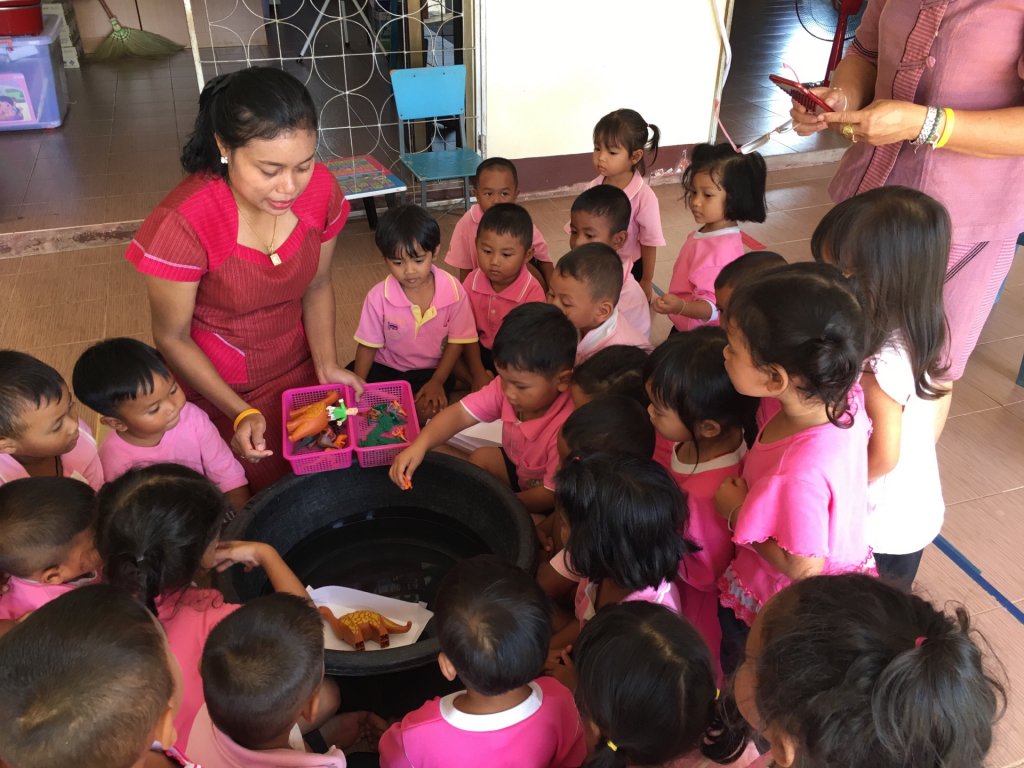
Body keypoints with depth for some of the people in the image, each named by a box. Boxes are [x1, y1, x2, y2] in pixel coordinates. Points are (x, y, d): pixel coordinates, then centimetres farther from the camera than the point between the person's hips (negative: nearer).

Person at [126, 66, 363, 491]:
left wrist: (328, 367, -14)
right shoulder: (183, 222, -31)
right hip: (217, 387, -4)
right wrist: (241, 413, -24)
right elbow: (172, 339, -17)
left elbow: (317, 286, -2)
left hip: (299, 370, 4)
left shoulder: (321, 189, -18)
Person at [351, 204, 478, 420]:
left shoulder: (453, 291, -17)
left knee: (428, 408, -28)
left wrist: (437, 382, -15)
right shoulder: (378, 297, -17)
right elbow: (368, 345, -7)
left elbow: (457, 341, -7)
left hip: (431, 369, 0)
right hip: (386, 366, 1)